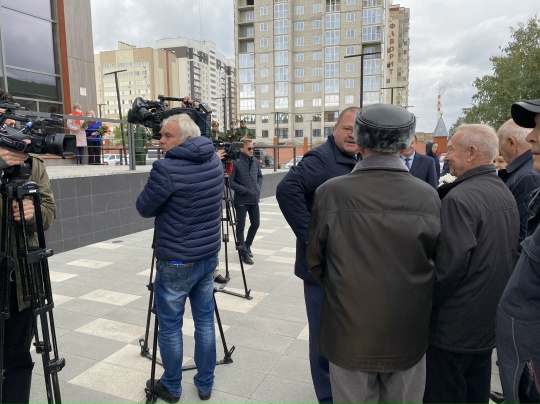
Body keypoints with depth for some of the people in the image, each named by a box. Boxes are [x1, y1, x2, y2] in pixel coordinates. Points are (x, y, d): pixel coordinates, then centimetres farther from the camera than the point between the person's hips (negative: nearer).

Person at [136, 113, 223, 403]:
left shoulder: (166, 168, -20)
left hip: (177, 261, -6)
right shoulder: (215, 162, 2)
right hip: (209, 256, 7)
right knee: (205, 319, 16)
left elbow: (145, 209, -8)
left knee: (169, 325, 11)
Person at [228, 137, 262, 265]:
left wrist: (258, 187, 4)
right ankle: (244, 252, 16)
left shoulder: (255, 161, 6)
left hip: (254, 199, 6)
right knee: (241, 226, 3)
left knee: (255, 224, 14)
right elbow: (231, 181, -14)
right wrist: (244, 191, -16)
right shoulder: (236, 163, -14)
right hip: (241, 200, -6)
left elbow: (260, 176, 19)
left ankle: (247, 245, 35)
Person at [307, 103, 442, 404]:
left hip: (349, 333, -1)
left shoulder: (331, 193, -17)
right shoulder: (429, 196, -14)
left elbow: (315, 260, -6)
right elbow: (440, 264, -1)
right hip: (408, 334, 2)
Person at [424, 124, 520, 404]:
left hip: (454, 325, -9)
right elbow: (510, 255, 14)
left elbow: (451, 263, -24)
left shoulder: (459, 198, -22)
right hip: (489, 319, 9)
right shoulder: (504, 193, 7)